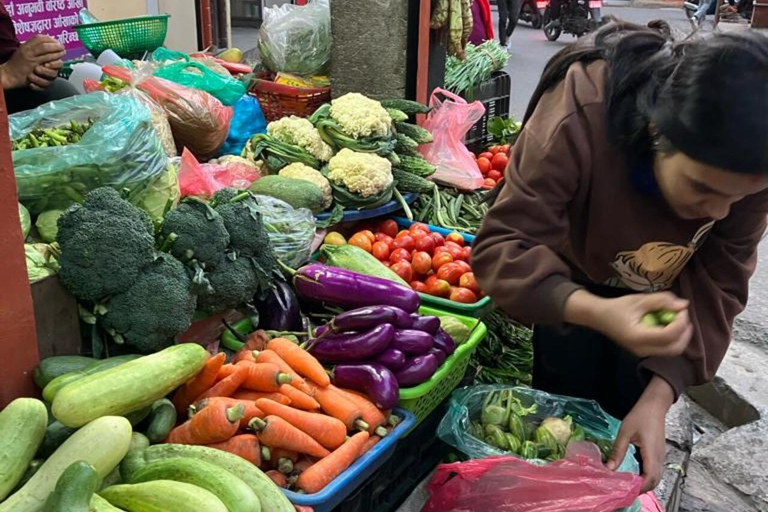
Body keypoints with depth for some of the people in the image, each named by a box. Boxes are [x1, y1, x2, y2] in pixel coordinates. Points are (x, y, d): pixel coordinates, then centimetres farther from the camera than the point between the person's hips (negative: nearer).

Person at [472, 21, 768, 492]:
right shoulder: (580, 115, -39)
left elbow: (717, 287, -22)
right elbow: (502, 247, -39)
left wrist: (658, 397, -31)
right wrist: (596, 312, -56)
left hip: (663, 293, 2)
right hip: (575, 282, -2)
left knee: (622, 422, 9)